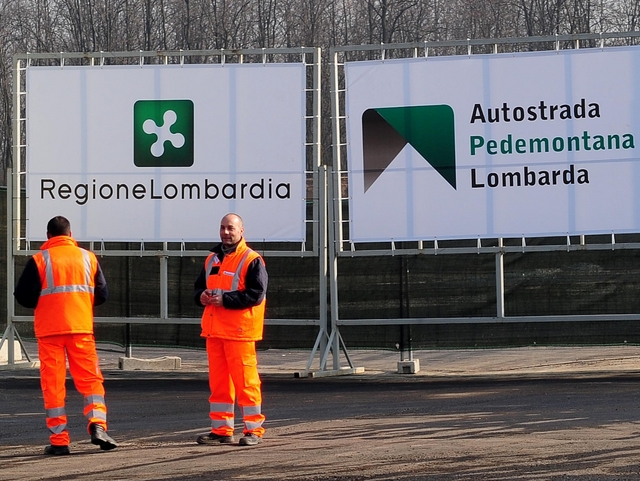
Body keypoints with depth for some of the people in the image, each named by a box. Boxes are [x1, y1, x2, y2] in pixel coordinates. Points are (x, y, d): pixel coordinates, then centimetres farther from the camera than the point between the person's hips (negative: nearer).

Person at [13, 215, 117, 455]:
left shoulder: (39, 260, -2)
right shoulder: (88, 258, 7)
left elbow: (23, 295, -5)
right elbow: (102, 293, 8)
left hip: (49, 329, -2)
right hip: (81, 328, 2)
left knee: (53, 383, 3)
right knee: (90, 379, 7)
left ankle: (59, 440, 1)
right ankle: (97, 425, -12)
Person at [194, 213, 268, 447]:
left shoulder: (252, 260, -5)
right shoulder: (212, 259, 18)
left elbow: (256, 294, -14)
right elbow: (199, 286, 26)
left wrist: (225, 299, -19)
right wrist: (201, 296, 2)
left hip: (239, 331, -7)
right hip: (214, 330, 7)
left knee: (245, 381, -5)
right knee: (218, 382, 9)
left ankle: (253, 429, 2)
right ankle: (221, 429, 15)